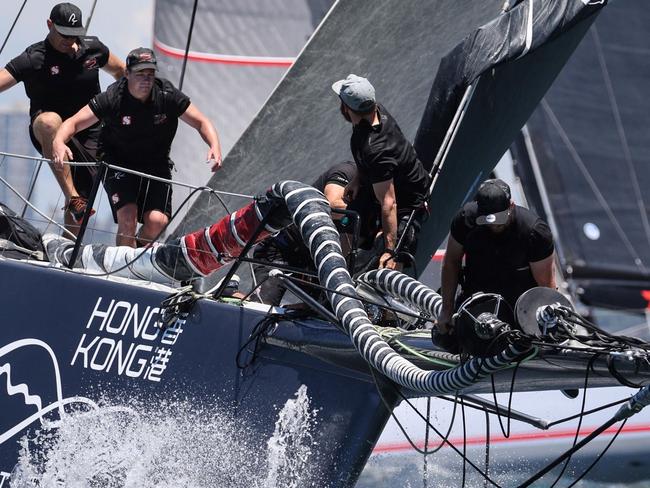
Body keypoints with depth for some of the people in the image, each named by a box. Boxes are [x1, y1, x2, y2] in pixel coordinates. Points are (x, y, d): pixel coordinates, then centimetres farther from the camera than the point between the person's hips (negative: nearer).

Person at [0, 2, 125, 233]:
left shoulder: (93, 48, 0)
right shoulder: (33, 59, -13)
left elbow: (120, 71, 19)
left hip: (89, 132, 4)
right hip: (49, 135, -4)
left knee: (81, 201, -2)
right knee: (49, 121, -40)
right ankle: (72, 197, -42)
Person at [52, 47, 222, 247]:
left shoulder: (168, 96, -13)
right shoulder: (112, 99, -18)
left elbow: (202, 123, -5)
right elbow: (73, 123, -17)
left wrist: (215, 146, -25)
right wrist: (59, 142, -39)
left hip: (157, 163, 2)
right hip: (119, 162, -2)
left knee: (157, 221, -15)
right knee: (127, 217, -23)